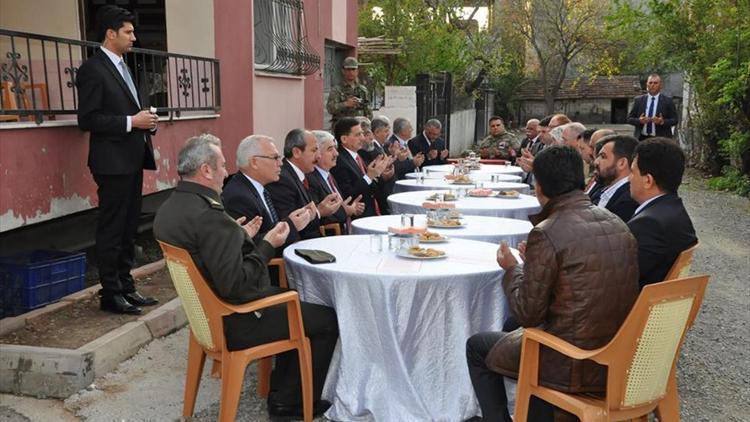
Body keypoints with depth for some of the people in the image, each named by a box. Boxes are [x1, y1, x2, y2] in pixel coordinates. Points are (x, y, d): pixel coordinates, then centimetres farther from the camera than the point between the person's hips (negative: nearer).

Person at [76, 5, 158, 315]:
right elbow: (87, 119, -16)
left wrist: (147, 120, 5)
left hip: (133, 159, 9)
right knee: (111, 230, -2)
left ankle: (126, 286, 23)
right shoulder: (92, 69, -10)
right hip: (113, 161, -9)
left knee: (128, 228, 13)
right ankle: (110, 294, 7)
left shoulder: (122, 67, 17)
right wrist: (131, 122, -18)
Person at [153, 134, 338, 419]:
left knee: (294, 301, 26)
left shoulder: (168, 208, 3)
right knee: (328, 320, 0)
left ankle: (282, 393, 28)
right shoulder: (209, 216, -29)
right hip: (235, 322, -10)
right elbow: (235, 285, -29)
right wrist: (267, 245, -19)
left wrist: (239, 237, 10)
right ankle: (289, 400, 16)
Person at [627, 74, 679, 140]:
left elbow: (674, 120, 2)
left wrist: (662, 122, -17)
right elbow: (629, 119, 8)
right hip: (641, 138, 2)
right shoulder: (638, 100, 10)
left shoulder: (668, 101, 5)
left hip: (660, 139, -2)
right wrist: (639, 120, -13)